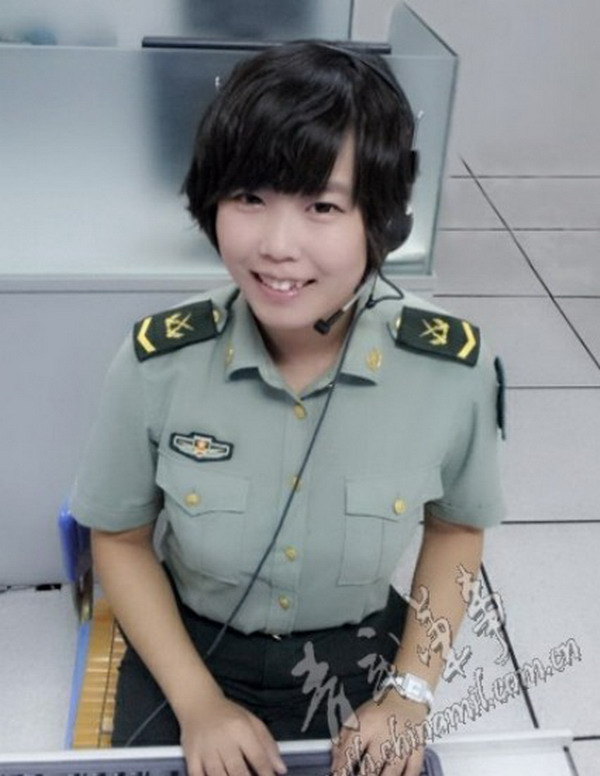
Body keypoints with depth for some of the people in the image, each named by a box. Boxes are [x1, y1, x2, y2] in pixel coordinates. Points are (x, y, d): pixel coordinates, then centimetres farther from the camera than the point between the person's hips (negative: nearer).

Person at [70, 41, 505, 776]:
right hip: (191, 650, 0)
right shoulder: (157, 362, -22)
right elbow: (120, 537, -6)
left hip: (357, 659, 1)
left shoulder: (453, 369, -22)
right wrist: (197, 701, -13)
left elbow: (455, 527, -2)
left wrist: (410, 692, -9)